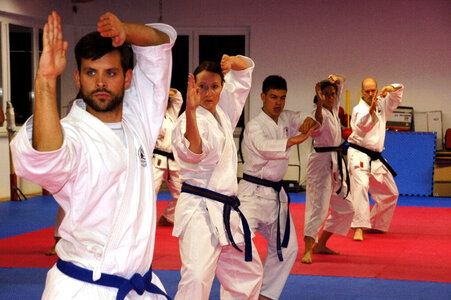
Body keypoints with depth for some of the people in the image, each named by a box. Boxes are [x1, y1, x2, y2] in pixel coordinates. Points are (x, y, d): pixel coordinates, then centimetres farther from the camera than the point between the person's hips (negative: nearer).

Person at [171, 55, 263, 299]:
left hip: (225, 211, 9)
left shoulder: (223, 111, 11)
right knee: (197, 279, -24)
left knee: (248, 273, 21)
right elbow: (192, 151, -33)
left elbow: (245, 69, 22)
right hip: (199, 208, -9)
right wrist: (191, 110, -45)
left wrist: (231, 62, -1)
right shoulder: (189, 120, -12)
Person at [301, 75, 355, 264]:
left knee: (345, 208, 15)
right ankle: (307, 250, -25)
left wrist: (336, 79, 0)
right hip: (321, 162, -9)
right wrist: (320, 104, -50)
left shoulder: (333, 109, 12)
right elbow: (317, 124, -35)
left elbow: (342, 81, 22)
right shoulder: (320, 112, -11)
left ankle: (320, 245, 22)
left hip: (336, 163, 9)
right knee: (319, 205, -20)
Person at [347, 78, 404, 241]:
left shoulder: (382, 104, 9)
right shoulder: (358, 109, -10)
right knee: (361, 186, -29)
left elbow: (399, 92, 13)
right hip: (359, 155, -7)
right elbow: (363, 123, -29)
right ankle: (359, 228, -35)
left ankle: (375, 225, 28)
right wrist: (371, 110, -49)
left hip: (376, 158, 7)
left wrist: (391, 88, -11)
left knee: (390, 193, 13)